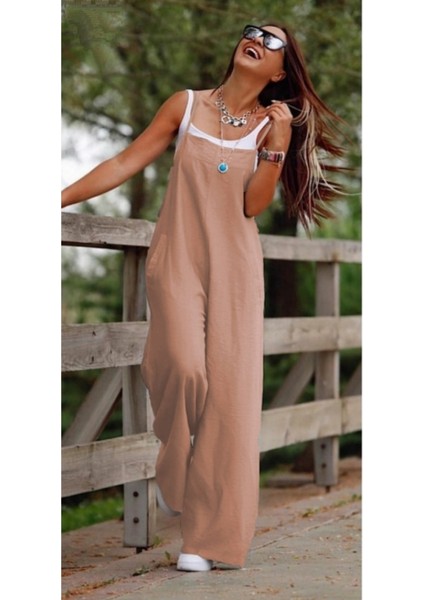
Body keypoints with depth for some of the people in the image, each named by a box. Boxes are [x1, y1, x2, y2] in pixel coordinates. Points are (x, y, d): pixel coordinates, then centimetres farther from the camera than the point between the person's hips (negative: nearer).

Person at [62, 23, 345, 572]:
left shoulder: (271, 125, 6)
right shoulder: (185, 106, 5)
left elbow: (254, 204, -6)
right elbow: (124, 164, 5)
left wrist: (278, 141, -13)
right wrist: (60, 198, 2)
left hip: (235, 269, 1)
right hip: (178, 259, -1)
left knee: (228, 392, -5)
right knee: (184, 368, -23)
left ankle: (206, 537, 1)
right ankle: (174, 471, 8)